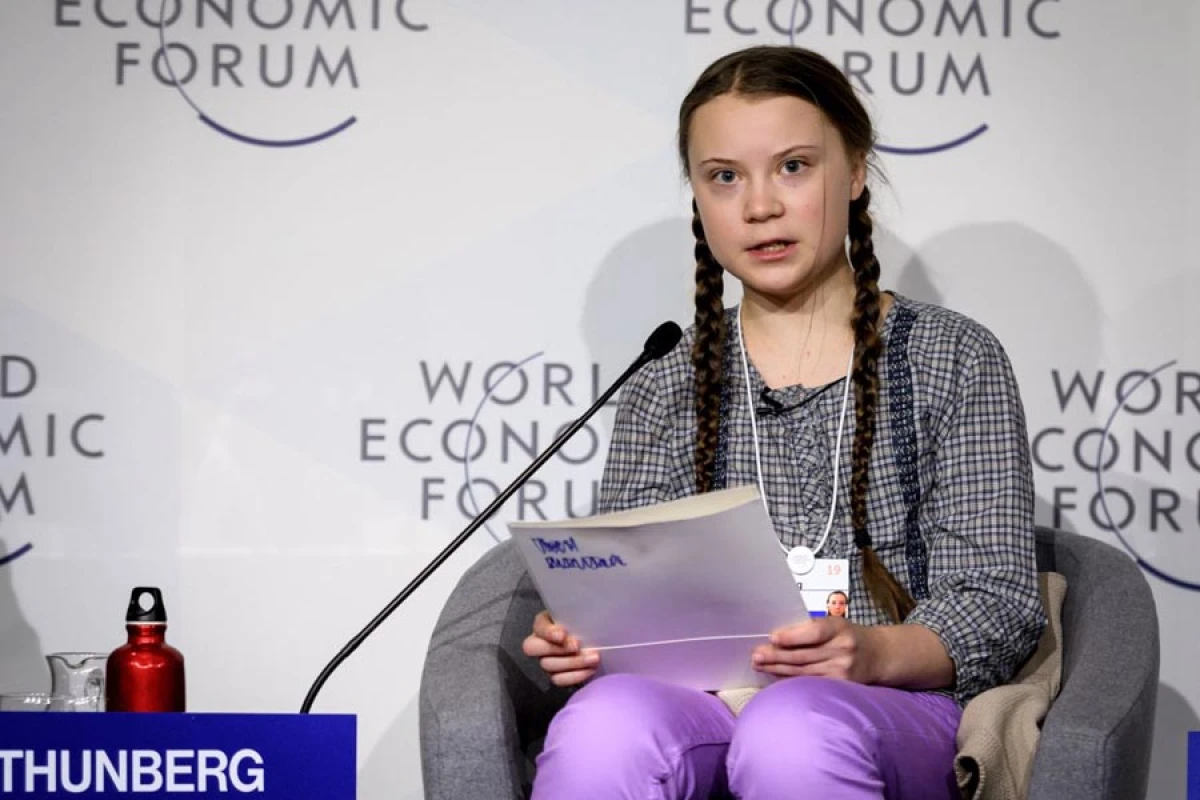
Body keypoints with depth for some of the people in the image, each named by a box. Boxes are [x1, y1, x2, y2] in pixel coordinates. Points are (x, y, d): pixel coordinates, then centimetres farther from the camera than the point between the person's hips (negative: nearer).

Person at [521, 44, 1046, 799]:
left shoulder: (955, 360, 11)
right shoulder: (665, 394, 17)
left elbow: (1000, 601, 3)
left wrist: (876, 653, -19)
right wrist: (576, 643, -14)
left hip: (894, 708, -1)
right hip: (705, 709, 2)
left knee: (794, 728, -38)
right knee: (603, 723, -35)